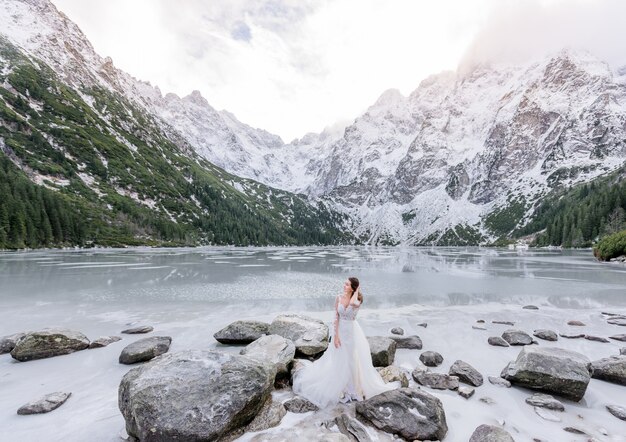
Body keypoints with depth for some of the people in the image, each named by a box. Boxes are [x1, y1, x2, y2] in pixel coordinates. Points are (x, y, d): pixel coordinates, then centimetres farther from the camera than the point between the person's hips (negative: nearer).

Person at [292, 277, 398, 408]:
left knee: (354, 361, 9)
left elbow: (352, 303, -40)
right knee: (340, 361, 13)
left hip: (353, 331, -2)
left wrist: (357, 291, -24)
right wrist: (336, 335, -9)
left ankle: (355, 387, 30)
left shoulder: (358, 300, -14)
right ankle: (340, 388, 33)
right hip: (341, 330, 2)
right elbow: (336, 317, -6)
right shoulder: (339, 298, -8)